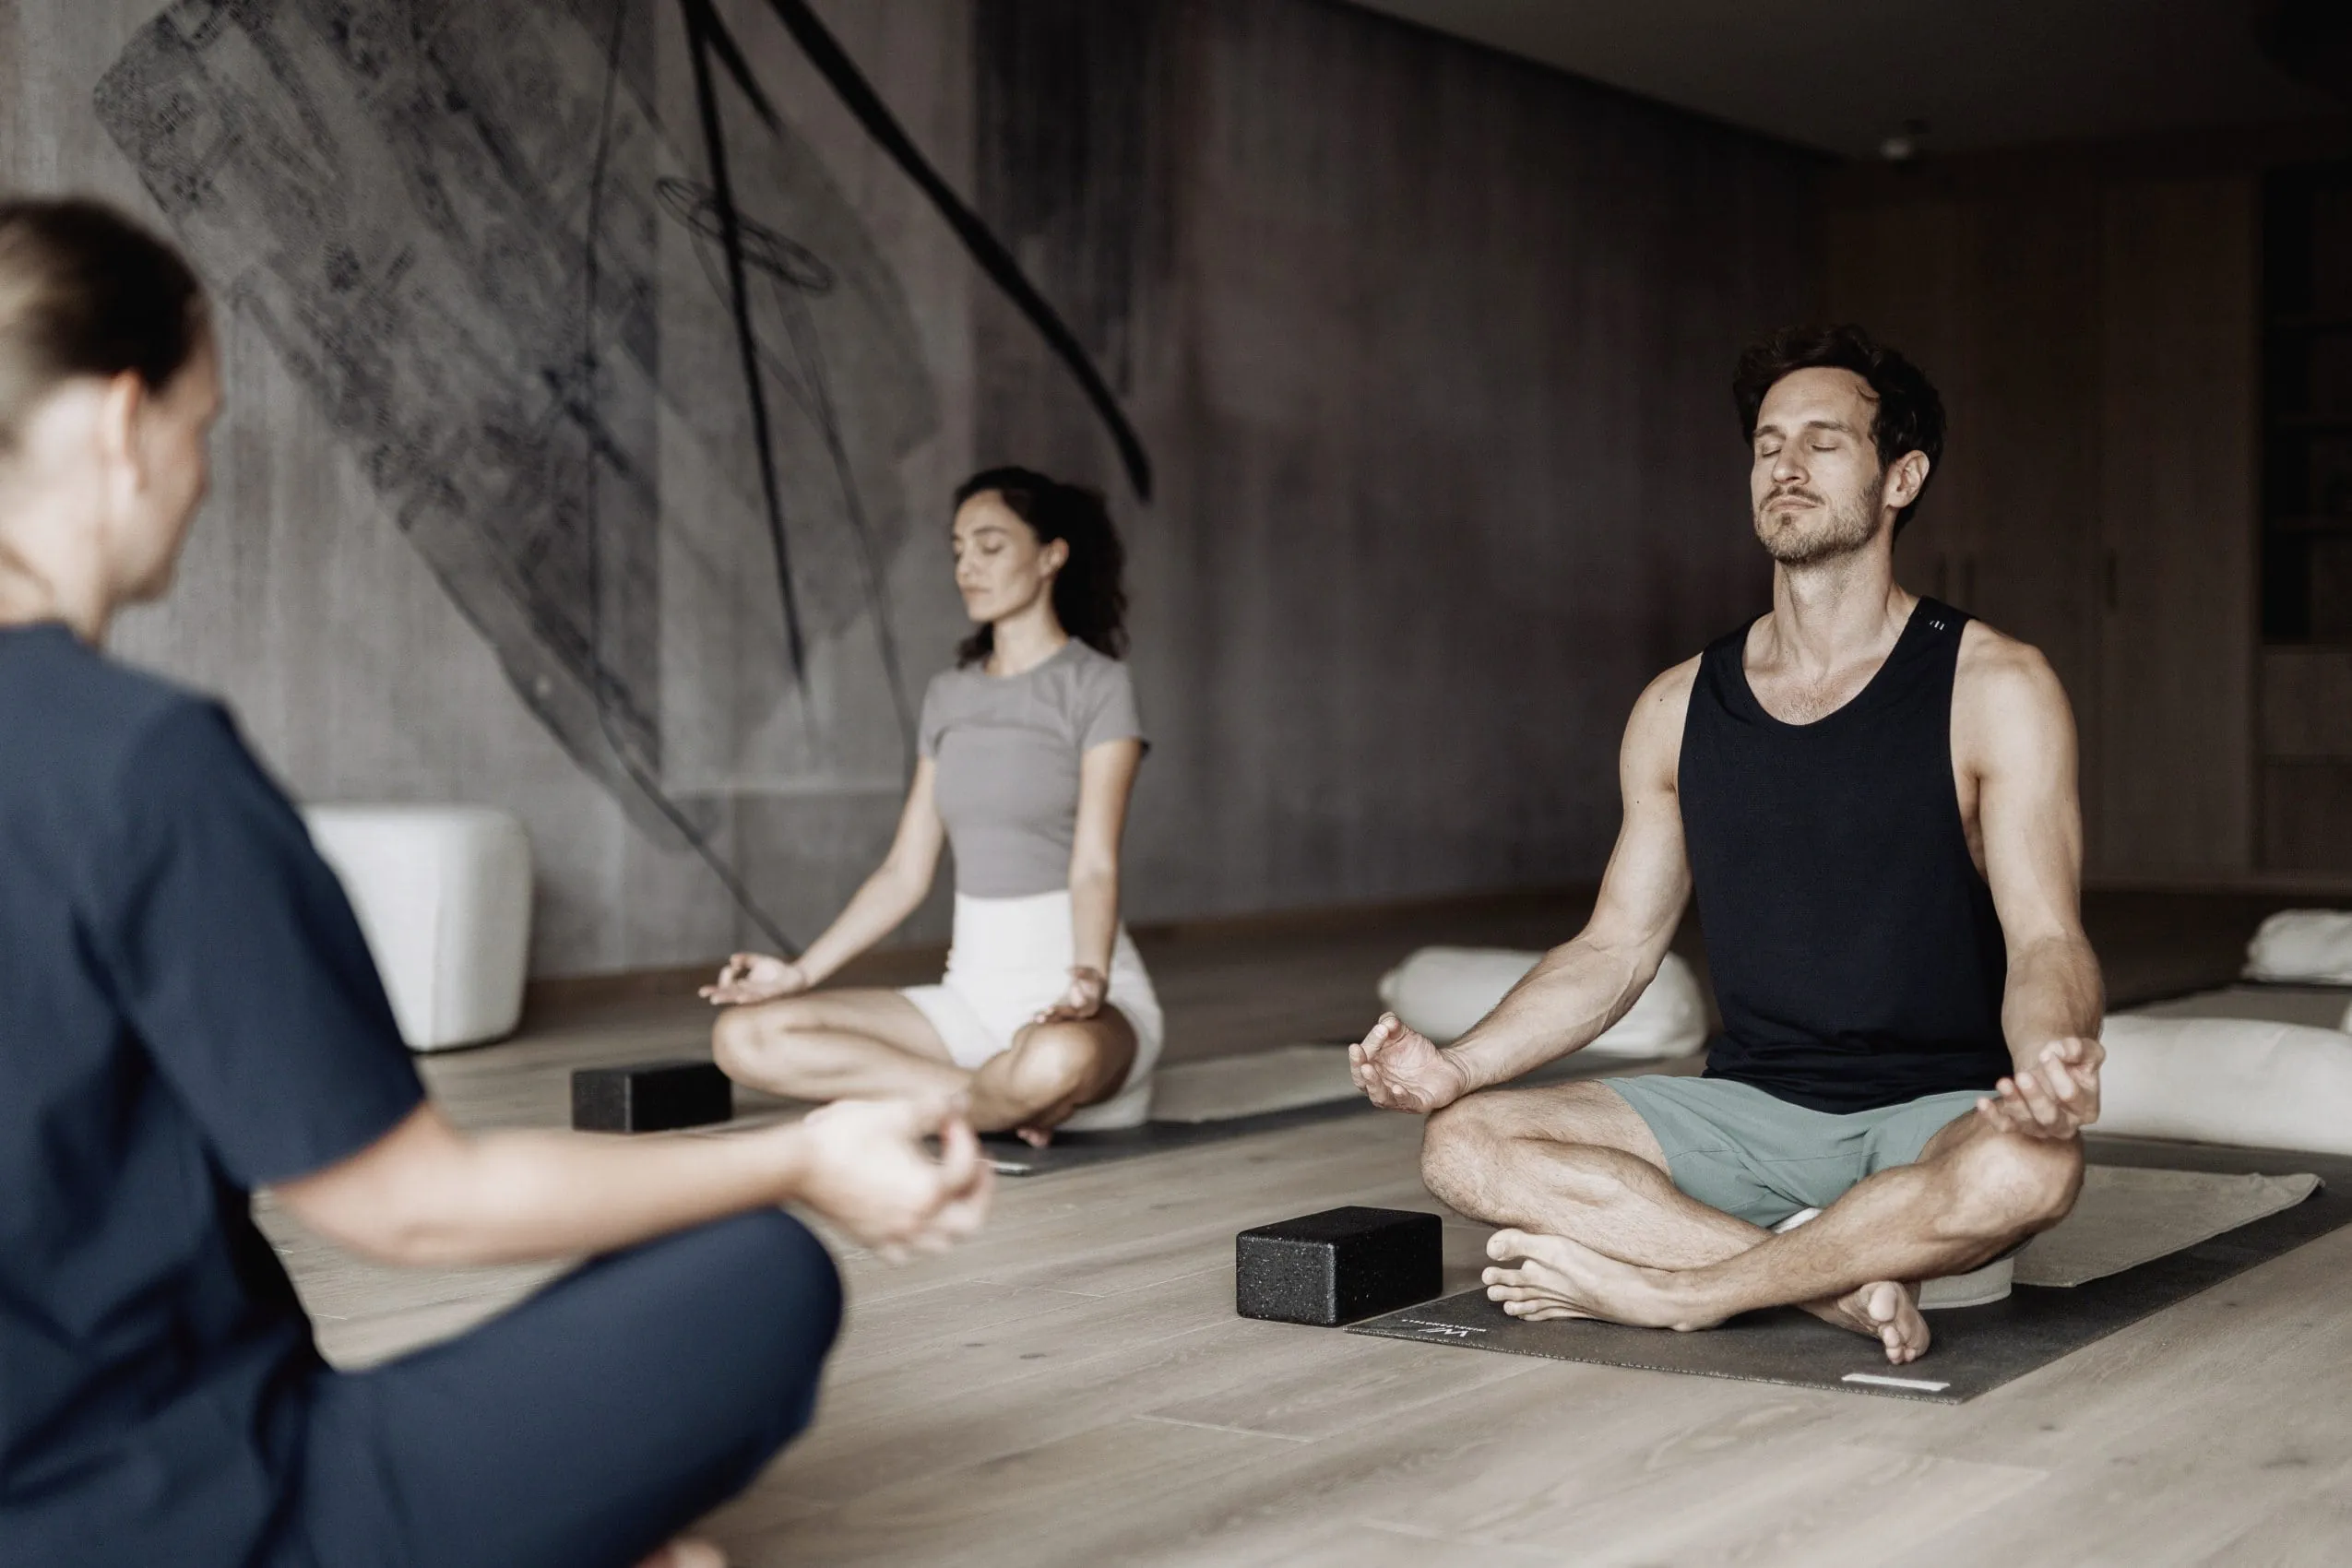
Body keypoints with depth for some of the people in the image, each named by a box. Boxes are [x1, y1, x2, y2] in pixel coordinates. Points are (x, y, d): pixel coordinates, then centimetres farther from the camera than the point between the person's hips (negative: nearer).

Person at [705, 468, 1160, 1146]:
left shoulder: (1096, 686, -4)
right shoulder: (948, 696, 14)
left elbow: (1095, 866, -14)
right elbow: (906, 872, 12)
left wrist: (1089, 977, -33)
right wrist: (801, 972, 0)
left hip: (1070, 995, -6)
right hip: (972, 992, 6)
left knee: (1055, 1060, -44)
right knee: (743, 1036, -14)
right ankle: (996, 1098, -13)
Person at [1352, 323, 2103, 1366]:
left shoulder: (1994, 689, -4)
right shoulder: (1680, 709, 9)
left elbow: (2044, 939, -12)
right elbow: (1616, 947, 10)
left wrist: (2051, 1063, -36)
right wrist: (1456, 1066, -6)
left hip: (1935, 1116, -3)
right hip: (1753, 1112, 3)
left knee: (2026, 1168, -39)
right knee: (1466, 1145, -18)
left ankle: (1669, 1291, -21)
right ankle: (1839, 1275, -23)